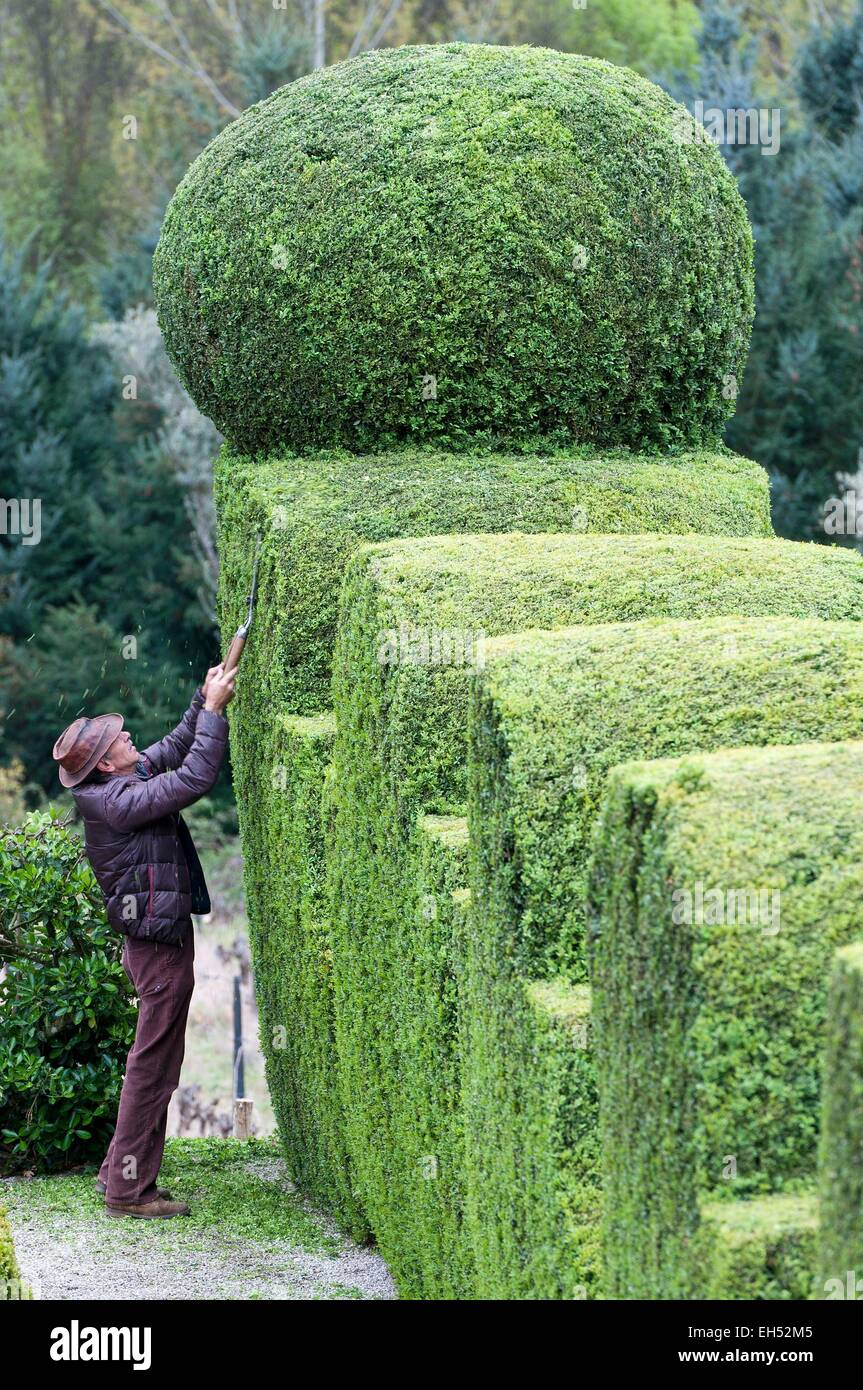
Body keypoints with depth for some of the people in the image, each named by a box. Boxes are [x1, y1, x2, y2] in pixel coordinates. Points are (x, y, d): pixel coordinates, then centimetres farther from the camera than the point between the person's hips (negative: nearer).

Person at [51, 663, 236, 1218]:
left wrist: (204, 702, 10)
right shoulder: (117, 801, -20)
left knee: (155, 1063, 17)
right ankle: (129, 1189, -1)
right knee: (153, 1066, -5)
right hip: (161, 945, -10)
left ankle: (119, 1172, 24)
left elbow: (175, 748, 22)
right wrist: (213, 709, -18)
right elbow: (193, 779, -25)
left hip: (156, 942, 10)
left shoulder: (126, 779, 7)